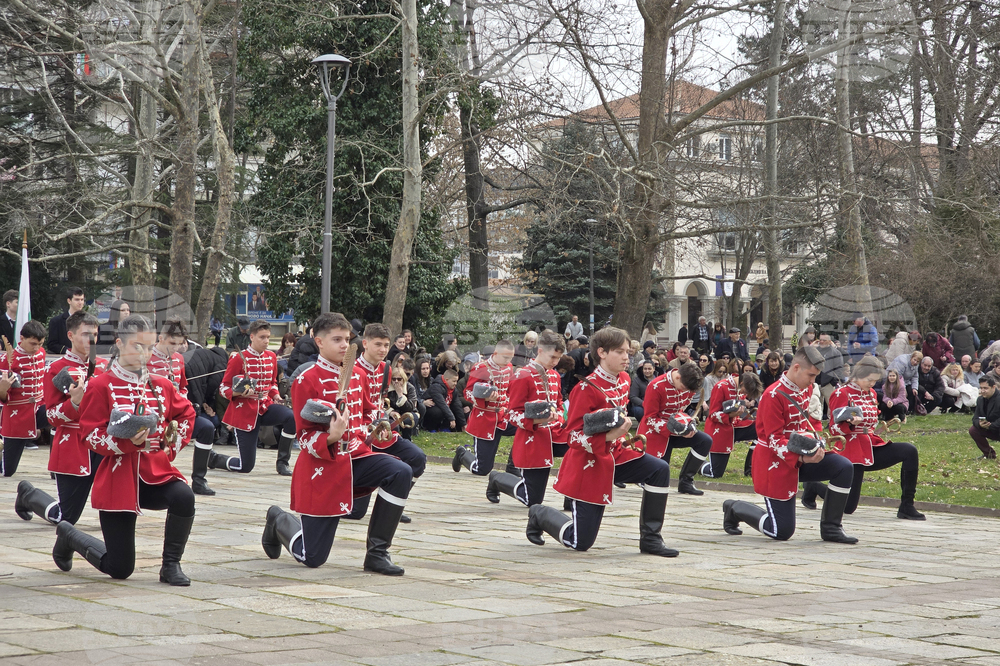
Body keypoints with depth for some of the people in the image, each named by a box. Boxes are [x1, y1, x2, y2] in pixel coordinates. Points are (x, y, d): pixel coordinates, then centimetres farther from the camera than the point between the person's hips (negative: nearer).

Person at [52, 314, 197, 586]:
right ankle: (68, 535, 32)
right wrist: (127, 441, -25)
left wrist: (172, 446, 9)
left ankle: (171, 566, -10)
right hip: (118, 480, -4)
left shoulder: (161, 386, 6)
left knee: (183, 497, -33)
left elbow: (186, 414, 23)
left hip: (156, 471, 4)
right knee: (119, 569, 0)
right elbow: (91, 435, -10)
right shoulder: (101, 385, -7)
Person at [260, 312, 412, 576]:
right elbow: (306, 438, -12)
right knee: (312, 558, -3)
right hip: (323, 467, -6)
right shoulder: (307, 380, -11)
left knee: (401, 473, -25)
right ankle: (279, 521, 34)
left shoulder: (354, 377, 10)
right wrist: (331, 438, -32)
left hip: (355, 456, 6)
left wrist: (368, 435, 5)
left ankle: (377, 553, -13)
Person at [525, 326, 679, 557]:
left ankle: (650, 539, -4)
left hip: (616, 455, 7)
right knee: (580, 543, -1)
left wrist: (623, 435, 5)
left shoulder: (623, 380, 3)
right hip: (589, 465, -7)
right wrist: (609, 436, -37)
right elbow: (574, 437, -24)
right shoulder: (587, 389, -22)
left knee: (660, 470, -17)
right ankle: (540, 515, 29)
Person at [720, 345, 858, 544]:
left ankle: (830, 528, -3)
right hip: (777, 463, -8)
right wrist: (802, 458, -34)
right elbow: (775, 441, -22)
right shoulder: (774, 395, -22)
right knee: (782, 532, -4)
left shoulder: (806, 389, 4)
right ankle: (735, 509, 21)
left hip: (803, 456, 8)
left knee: (844, 468, -14)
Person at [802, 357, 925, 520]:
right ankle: (813, 486, 23)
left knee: (910, 452, -18)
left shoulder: (871, 394, 13)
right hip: (852, 451, -7)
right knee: (847, 507, -7)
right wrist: (851, 423, -30)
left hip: (871, 447, 7)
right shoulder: (842, 394, -9)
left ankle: (906, 507, -12)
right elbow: (835, 429, -13)